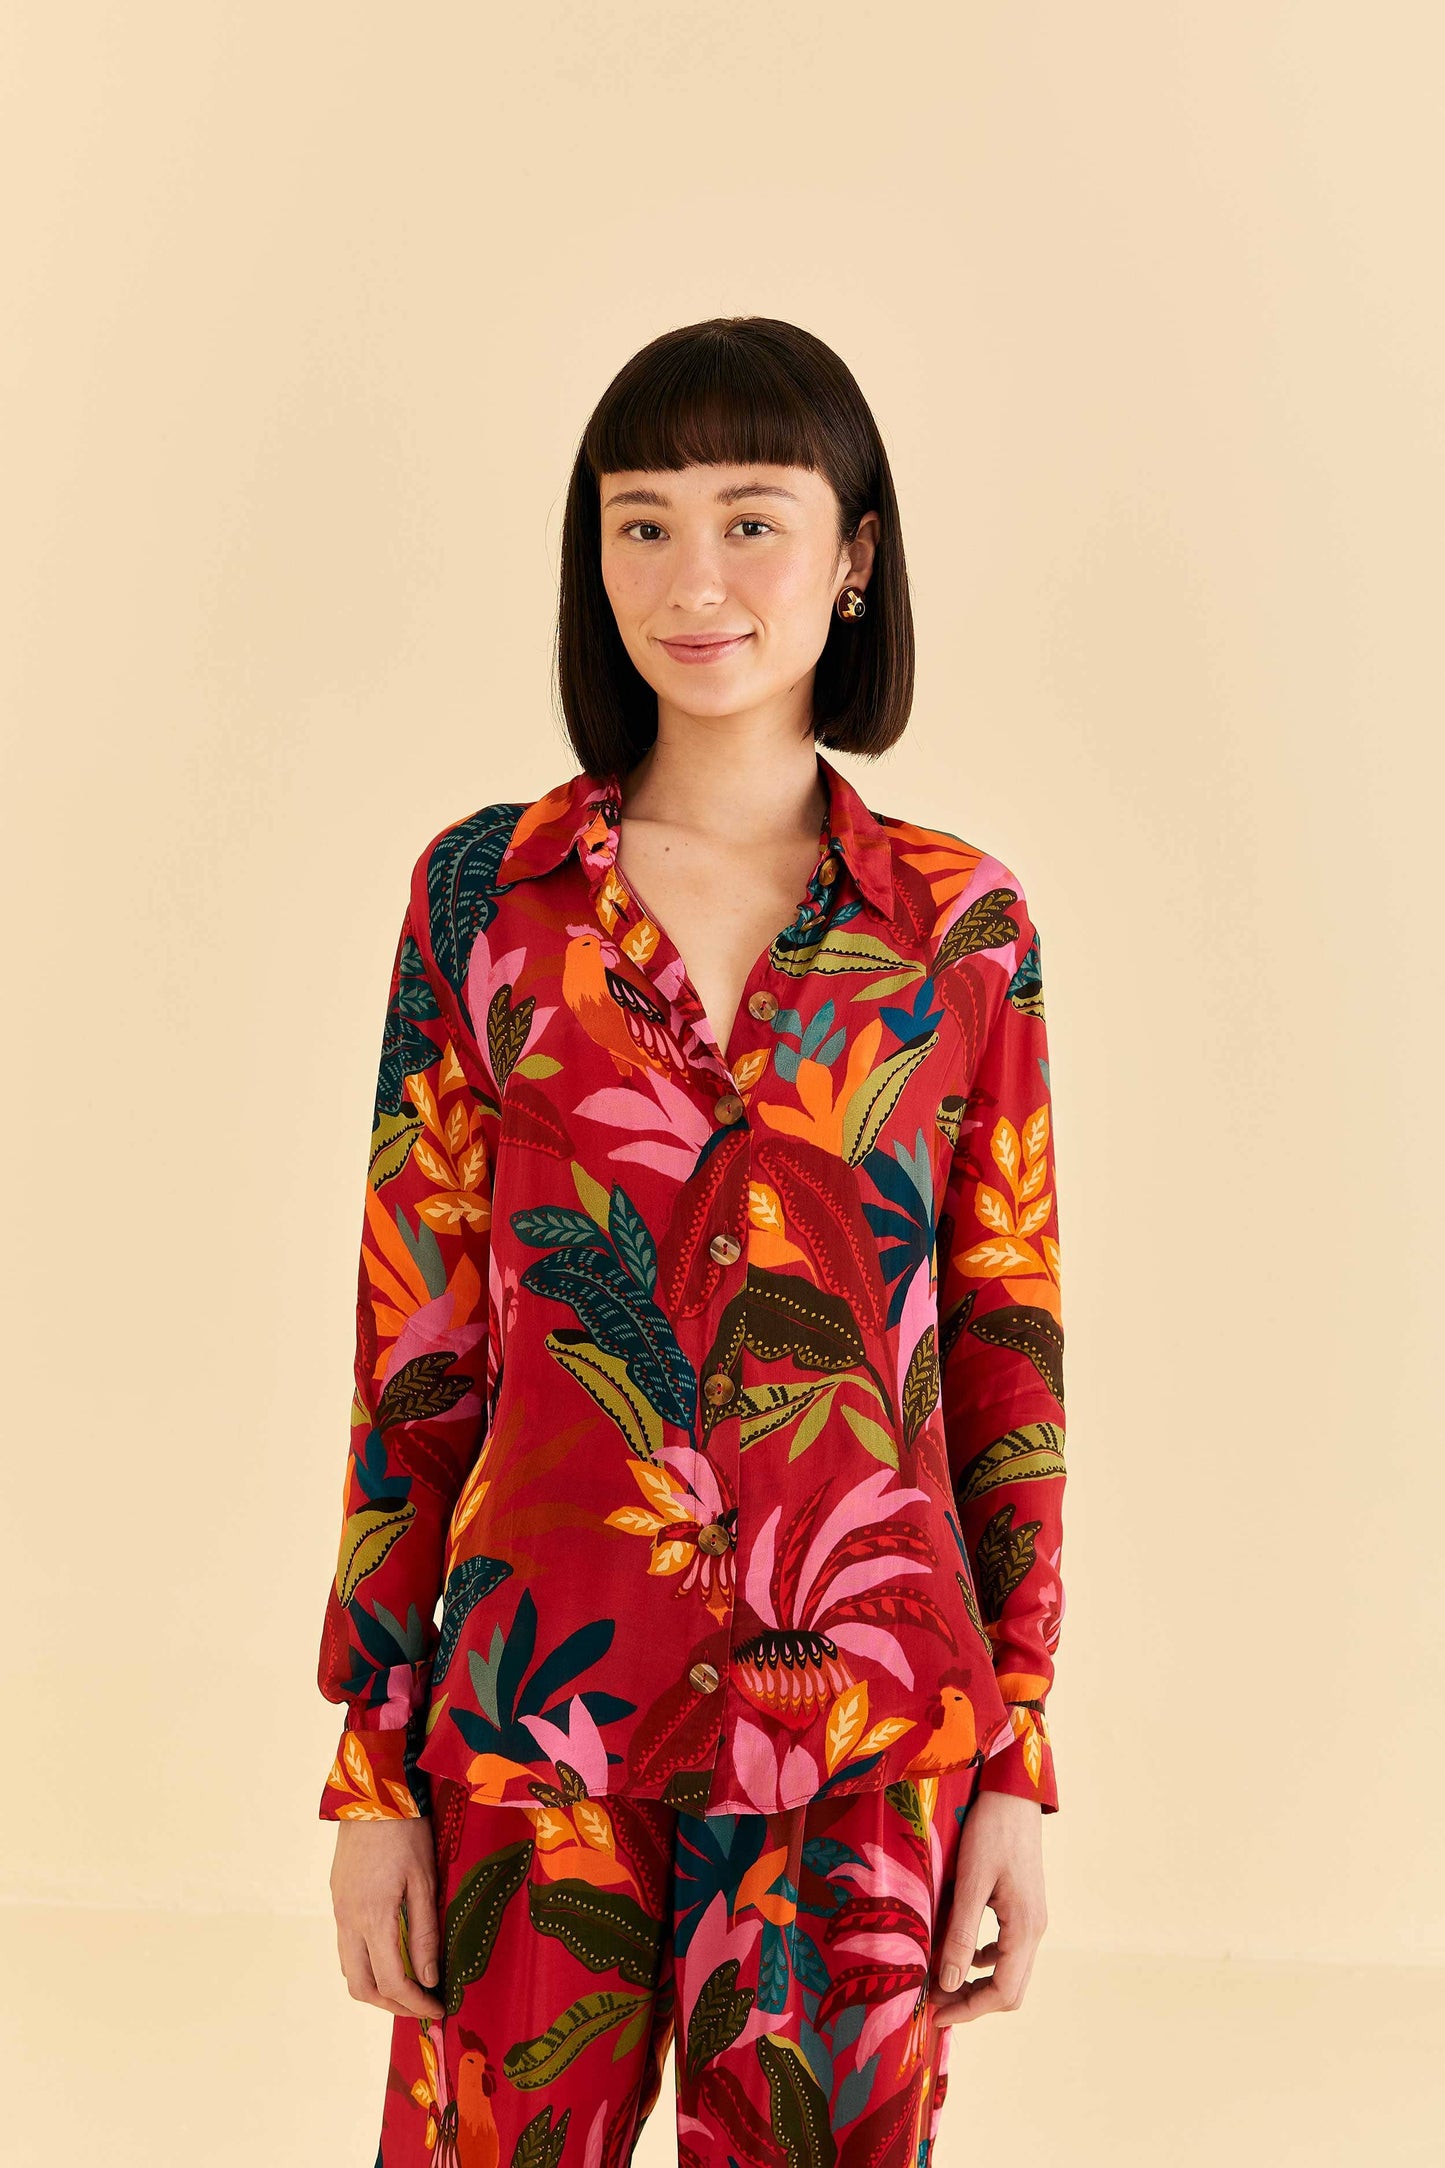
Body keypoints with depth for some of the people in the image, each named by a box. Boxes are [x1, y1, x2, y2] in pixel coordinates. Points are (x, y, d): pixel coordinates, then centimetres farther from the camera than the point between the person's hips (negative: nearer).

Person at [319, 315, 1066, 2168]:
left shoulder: (961, 924, 1)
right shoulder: (485, 891, 1)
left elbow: (1009, 1351, 4)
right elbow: (412, 1341, 1)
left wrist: (1018, 1759, 1)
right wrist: (371, 1763, -1)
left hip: (865, 1715, 0)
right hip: (539, 1688, 0)